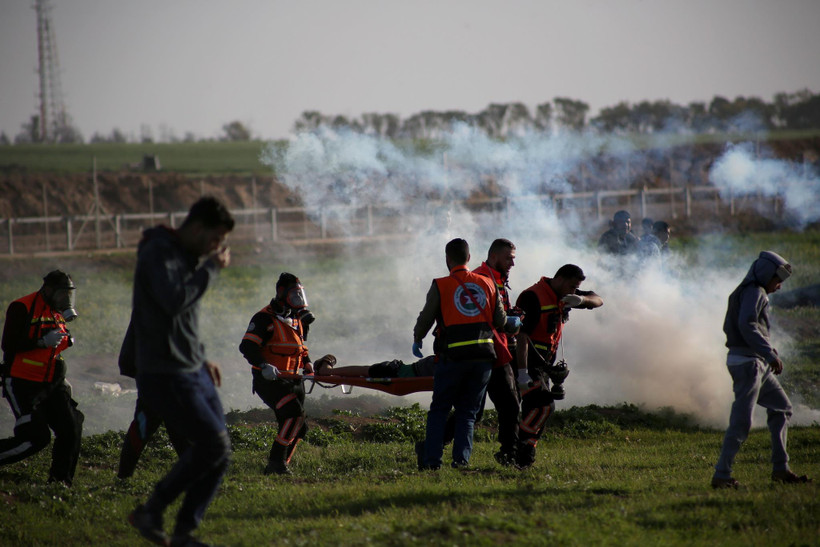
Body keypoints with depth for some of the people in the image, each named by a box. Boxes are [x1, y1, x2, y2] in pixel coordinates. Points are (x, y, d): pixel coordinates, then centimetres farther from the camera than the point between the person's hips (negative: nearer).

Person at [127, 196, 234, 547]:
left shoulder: (190, 257, 16)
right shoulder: (158, 253, -13)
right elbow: (174, 301, -30)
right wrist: (211, 269, -19)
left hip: (194, 374, 9)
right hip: (164, 376, -9)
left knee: (218, 452, 3)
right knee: (212, 443, -15)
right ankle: (150, 513, -3)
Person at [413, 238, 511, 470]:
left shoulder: (440, 286, -3)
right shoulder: (488, 284, 6)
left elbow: (425, 319, 1)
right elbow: (500, 321, 9)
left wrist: (417, 340, 20)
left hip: (453, 356, -3)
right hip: (483, 355, 3)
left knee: (439, 409, 8)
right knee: (467, 411, 11)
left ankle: (432, 459, 2)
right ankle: (461, 458, 0)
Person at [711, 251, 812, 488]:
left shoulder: (743, 292, 19)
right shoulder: (755, 293, -11)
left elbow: (729, 326, 22)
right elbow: (747, 324, -25)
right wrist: (770, 353, -26)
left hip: (757, 364, 11)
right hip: (748, 362, -11)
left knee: (781, 407, 17)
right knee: (741, 422, -11)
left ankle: (780, 469, 18)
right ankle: (721, 475, -12)